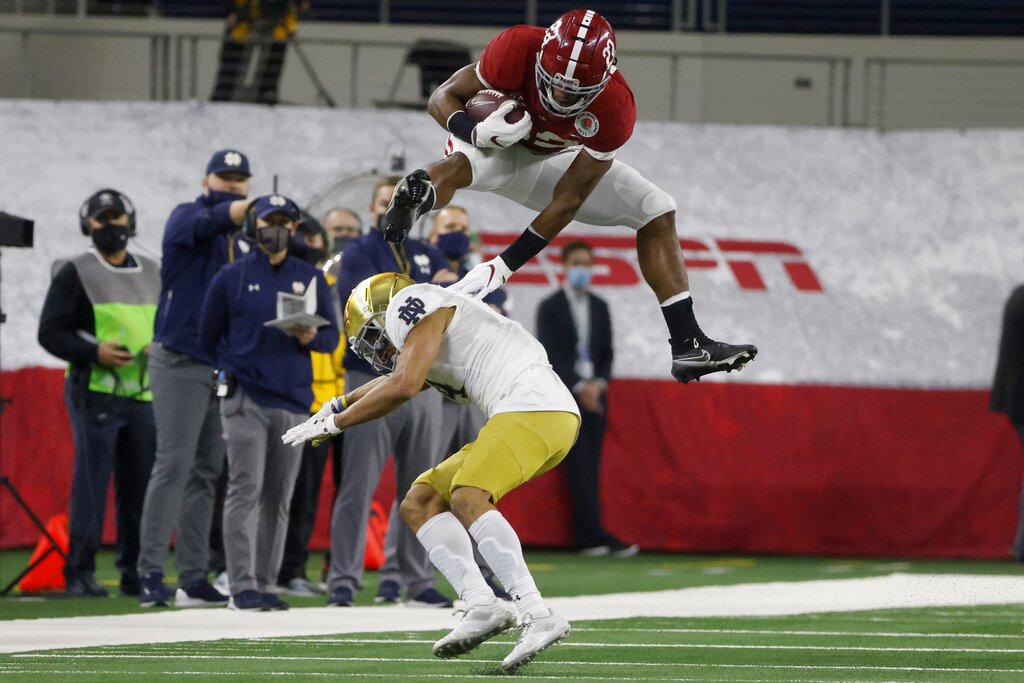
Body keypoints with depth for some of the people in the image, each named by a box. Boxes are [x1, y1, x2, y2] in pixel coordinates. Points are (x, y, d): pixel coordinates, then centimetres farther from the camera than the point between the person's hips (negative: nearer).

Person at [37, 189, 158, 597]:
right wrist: (93, 352, -18)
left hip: (145, 395, 5)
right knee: (91, 483, -8)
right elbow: (50, 332, -3)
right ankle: (79, 572, -4)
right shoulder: (75, 274, 2)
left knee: (141, 484, 5)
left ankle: (135, 572, 13)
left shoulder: (153, 276, 17)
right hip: (96, 392, -5)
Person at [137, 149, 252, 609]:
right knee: (174, 464, -13)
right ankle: (150, 572, -13)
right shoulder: (186, 218, -4)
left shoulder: (243, 245, 18)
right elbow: (207, 222, -27)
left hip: (224, 365, 7)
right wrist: (249, 209, -42)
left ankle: (194, 579, 9)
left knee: (206, 472, 7)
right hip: (180, 360, -7)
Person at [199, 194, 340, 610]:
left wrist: (311, 338, -9)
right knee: (246, 491, -11)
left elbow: (332, 337, 11)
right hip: (245, 400, -3)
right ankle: (242, 588, -13)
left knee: (278, 498, 5)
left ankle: (266, 585, 10)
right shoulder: (232, 277, 5)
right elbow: (209, 339, 12)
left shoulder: (311, 278, 12)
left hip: (294, 400, 3)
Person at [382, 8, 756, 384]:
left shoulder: (614, 112, -29)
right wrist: (478, 132, -45)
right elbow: (443, 98, -22)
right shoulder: (518, 50, -35)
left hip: (551, 161, 2)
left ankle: (688, 345, -6)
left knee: (657, 211, -6)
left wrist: (504, 267, -29)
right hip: (496, 146, -2)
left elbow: (567, 200, -26)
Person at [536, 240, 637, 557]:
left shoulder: (600, 307, 15)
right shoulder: (550, 308, 0)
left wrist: (598, 384, -5)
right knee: (579, 467, -11)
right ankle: (597, 535, -16)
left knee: (589, 468, 1)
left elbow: (607, 352, 13)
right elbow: (550, 354, -6)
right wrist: (579, 387, -13)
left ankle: (586, 537, 2)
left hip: (595, 395, 4)